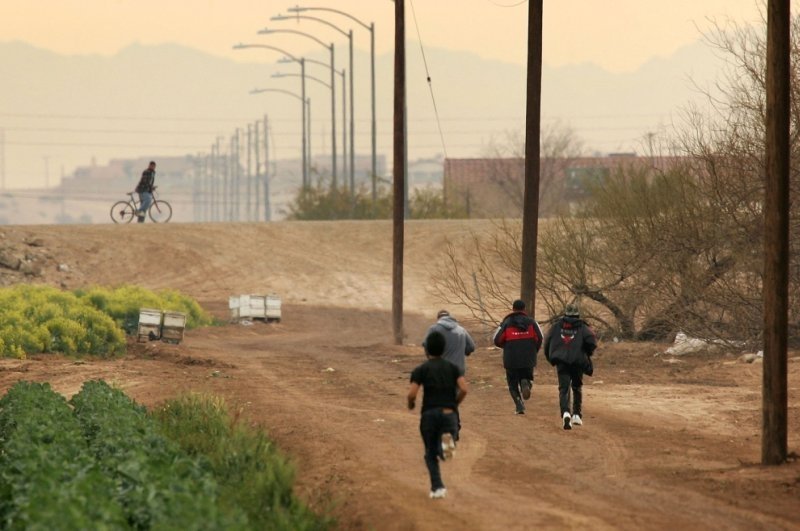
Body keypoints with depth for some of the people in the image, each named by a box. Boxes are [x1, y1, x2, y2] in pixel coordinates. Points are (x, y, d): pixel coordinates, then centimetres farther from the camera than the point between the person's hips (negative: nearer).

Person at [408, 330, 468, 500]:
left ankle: (437, 487, -4)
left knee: (431, 453, 12)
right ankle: (447, 439, -26)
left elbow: (412, 394, -10)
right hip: (449, 413, 1)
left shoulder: (421, 370, 2)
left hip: (429, 414, -1)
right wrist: (455, 403, 13)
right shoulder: (452, 368, 9)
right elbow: (464, 389, -4)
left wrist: (411, 404, 12)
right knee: (443, 451, 11)